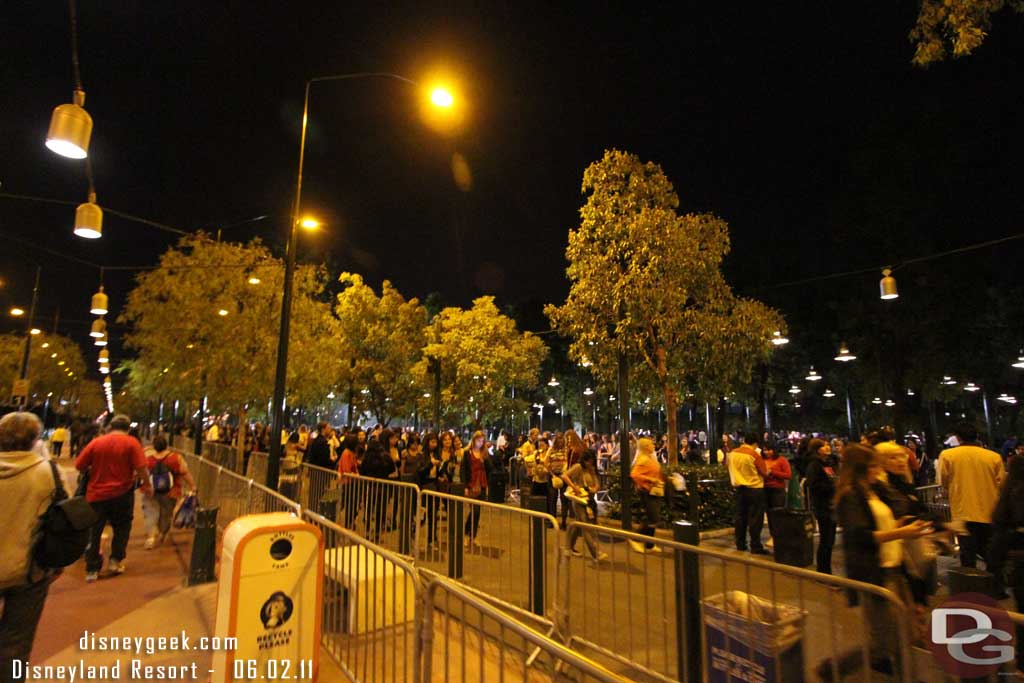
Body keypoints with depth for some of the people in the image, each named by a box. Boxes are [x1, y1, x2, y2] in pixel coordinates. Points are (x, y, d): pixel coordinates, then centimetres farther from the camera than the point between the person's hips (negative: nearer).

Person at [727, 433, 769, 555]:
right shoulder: (754, 454, -15)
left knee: (740, 516, 11)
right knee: (755, 518, 1)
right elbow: (764, 472, -9)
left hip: (739, 488, 5)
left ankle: (740, 544, 17)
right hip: (754, 489, -5)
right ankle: (756, 546, 4)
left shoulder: (732, 453, 1)